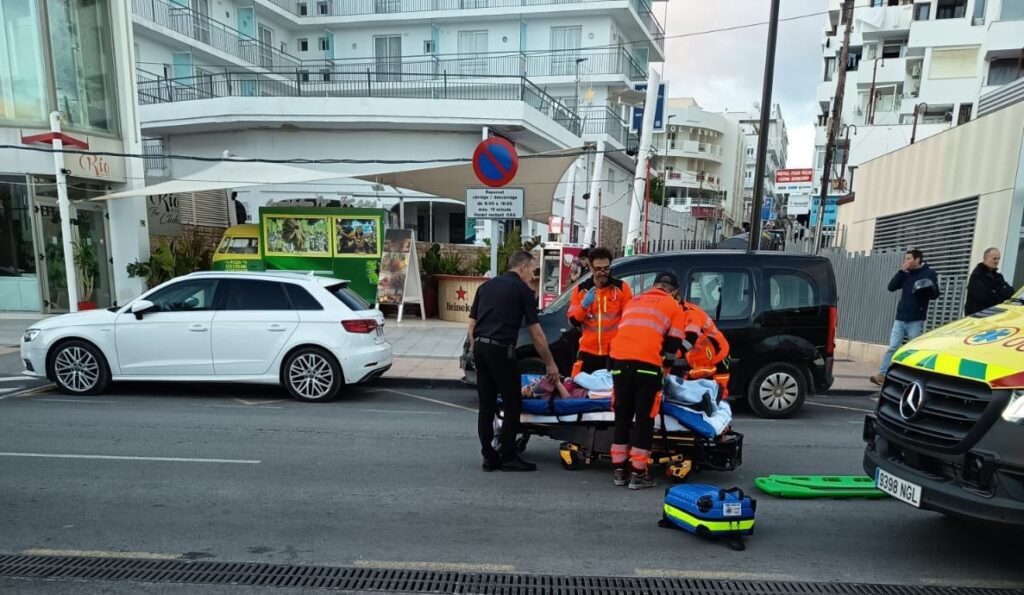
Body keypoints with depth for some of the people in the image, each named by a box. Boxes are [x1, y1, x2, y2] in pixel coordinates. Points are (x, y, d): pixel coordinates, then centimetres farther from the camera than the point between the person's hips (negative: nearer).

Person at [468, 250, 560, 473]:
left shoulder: (486, 286, 17)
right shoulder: (523, 290, 1)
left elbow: (471, 324, 16)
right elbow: (536, 333, 0)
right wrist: (550, 364, 7)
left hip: (480, 347, 7)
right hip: (501, 349, -6)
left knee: (486, 406, 11)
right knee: (512, 404, 5)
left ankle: (489, 457, 16)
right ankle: (509, 458, 10)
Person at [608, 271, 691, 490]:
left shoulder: (633, 302, 29)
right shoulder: (675, 307, 16)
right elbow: (673, 344, 12)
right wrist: (666, 368, 27)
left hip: (620, 360, 4)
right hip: (647, 363, -4)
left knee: (622, 416, 14)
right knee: (644, 418, 5)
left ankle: (619, 470, 20)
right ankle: (638, 474, 7)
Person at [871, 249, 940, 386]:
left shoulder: (929, 274, 0)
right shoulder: (906, 274, 12)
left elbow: (935, 294, -3)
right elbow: (891, 287, 2)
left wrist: (926, 292, -26)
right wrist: (902, 271, -5)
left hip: (916, 320, -4)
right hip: (900, 318, 4)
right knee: (892, 348, -2)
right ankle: (882, 375, -5)